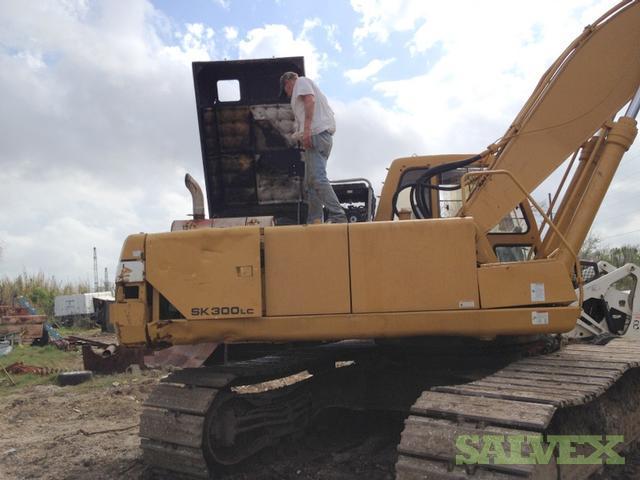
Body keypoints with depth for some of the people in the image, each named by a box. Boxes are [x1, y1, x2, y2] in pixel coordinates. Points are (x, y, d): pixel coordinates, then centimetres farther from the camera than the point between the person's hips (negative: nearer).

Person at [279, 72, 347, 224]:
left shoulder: (301, 81, 9)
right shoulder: (309, 85, 36)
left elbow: (310, 100, -12)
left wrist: (306, 129, -22)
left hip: (316, 133, -10)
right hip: (325, 134, 10)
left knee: (318, 178, -20)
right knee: (311, 183, 8)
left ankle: (338, 216, -26)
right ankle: (314, 221, 4)